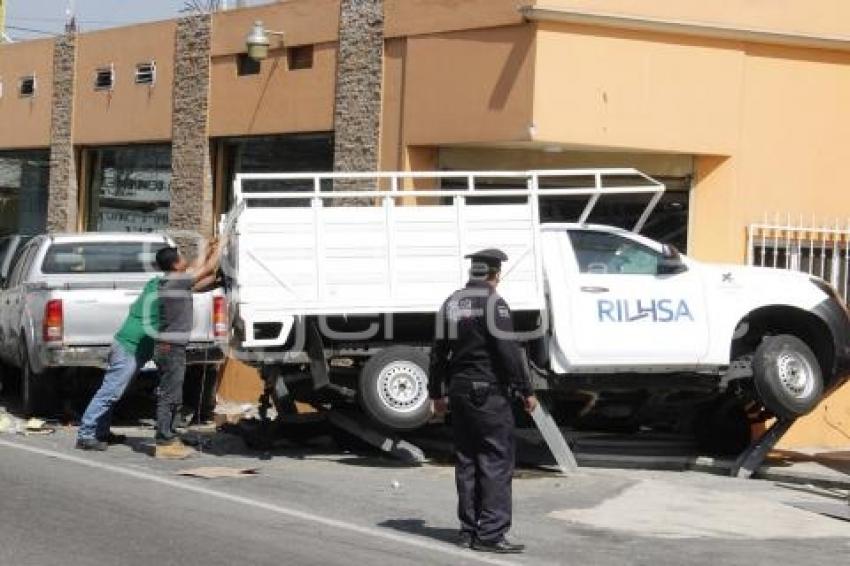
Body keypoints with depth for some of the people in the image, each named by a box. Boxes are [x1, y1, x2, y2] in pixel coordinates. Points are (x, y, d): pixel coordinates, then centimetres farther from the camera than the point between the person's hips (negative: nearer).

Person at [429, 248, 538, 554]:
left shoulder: (451, 303, 11)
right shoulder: (493, 303, -11)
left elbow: (439, 352, 16)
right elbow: (508, 351, -16)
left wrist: (437, 393, 23)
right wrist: (526, 390, -10)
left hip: (459, 391, 7)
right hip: (489, 392, -7)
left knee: (466, 461, 12)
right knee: (496, 461, -5)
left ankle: (468, 529, 15)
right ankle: (491, 533, -9)